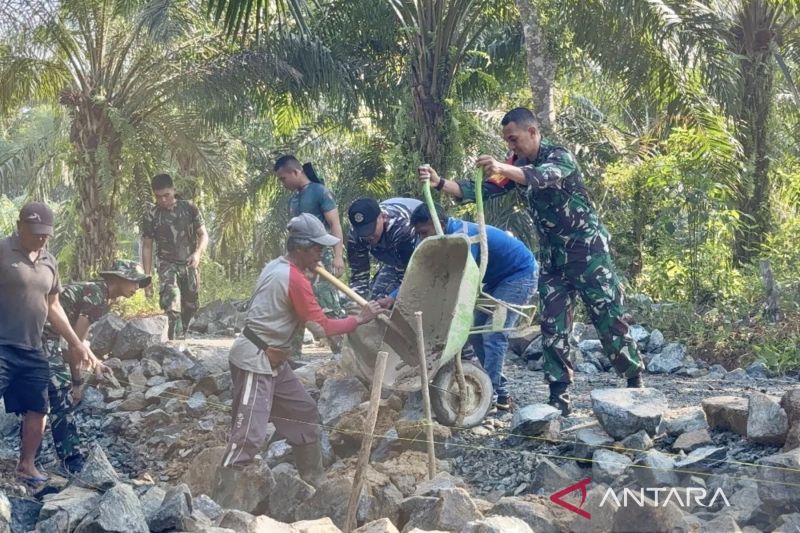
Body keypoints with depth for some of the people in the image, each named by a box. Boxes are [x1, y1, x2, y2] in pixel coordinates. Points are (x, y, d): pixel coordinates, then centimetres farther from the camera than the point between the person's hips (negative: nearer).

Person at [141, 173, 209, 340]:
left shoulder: (189, 208, 0)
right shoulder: (151, 215, -3)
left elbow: (203, 234, 3)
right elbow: (147, 247, 2)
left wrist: (198, 253, -18)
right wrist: (147, 277, -2)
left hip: (190, 265, 3)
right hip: (168, 266, -3)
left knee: (190, 307, 10)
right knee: (172, 308, -20)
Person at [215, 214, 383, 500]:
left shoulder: (277, 266, 9)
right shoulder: (295, 279, -19)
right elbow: (322, 327, -17)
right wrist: (359, 319, -8)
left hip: (273, 360, 11)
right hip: (255, 361, -11)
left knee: (303, 412, 20)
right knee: (250, 435, -13)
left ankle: (314, 477, 32)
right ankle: (220, 503, -13)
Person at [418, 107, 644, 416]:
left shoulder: (559, 157, -17)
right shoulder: (516, 164, 5)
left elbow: (542, 177, -40)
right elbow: (480, 191, -1)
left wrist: (503, 169, -58)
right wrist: (439, 183, -16)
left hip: (587, 248, -7)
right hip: (552, 256, 7)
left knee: (609, 318, -2)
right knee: (553, 326, 1)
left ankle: (635, 383, 10)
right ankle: (559, 396, 3)